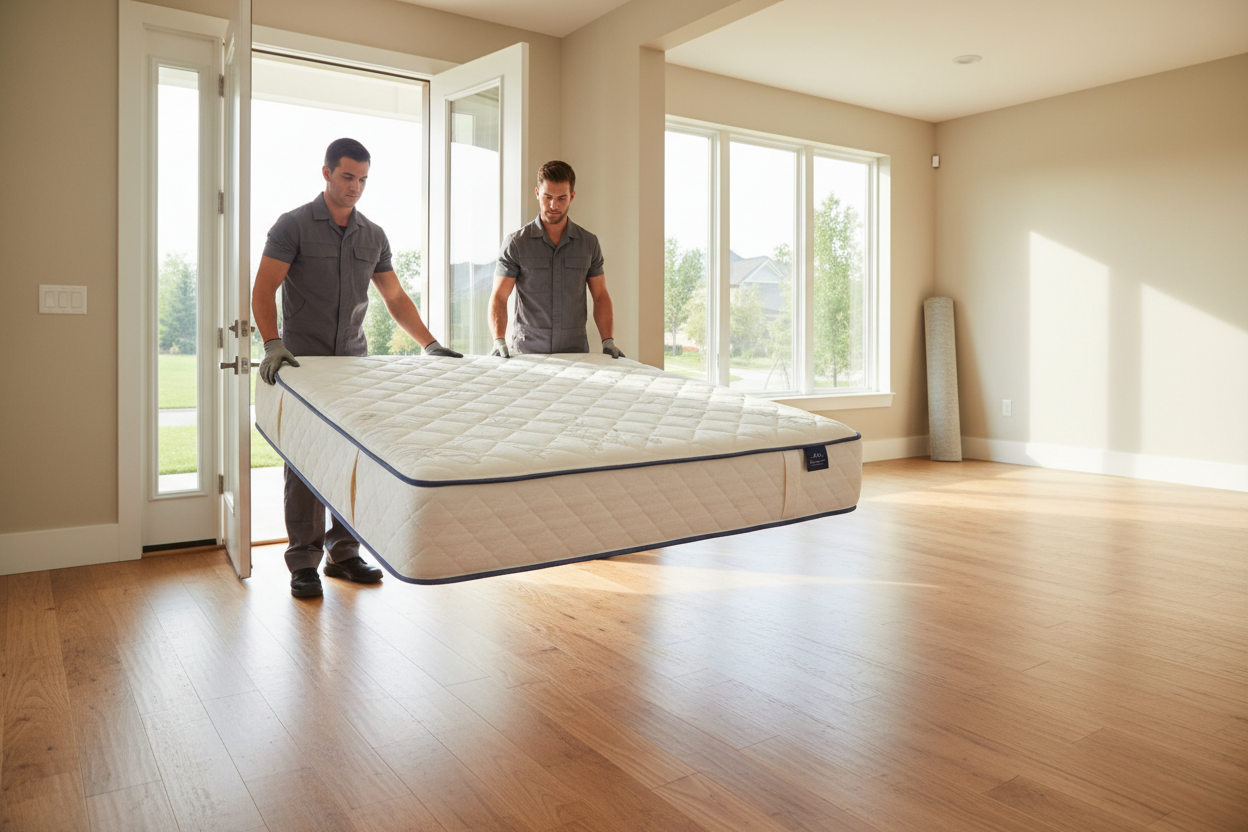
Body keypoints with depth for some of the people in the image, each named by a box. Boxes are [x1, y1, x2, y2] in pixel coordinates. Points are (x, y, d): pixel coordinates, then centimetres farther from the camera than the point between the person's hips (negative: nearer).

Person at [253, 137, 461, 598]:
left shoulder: (373, 236, 10)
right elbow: (263, 290, -11)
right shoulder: (293, 225, -4)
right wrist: (273, 344, -27)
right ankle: (303, 563, 8)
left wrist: (431, 344, 6)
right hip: (303, 363, -4)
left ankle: (343, 552, 18)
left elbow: (395, 297, 14)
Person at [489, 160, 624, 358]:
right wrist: (499, 340, -17)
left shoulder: (589, 243, 10)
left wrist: (608, 340, 0)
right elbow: (499, 296, -1)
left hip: (576, 352, 2)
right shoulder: (515, 243, 3)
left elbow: (600, 296, 13)